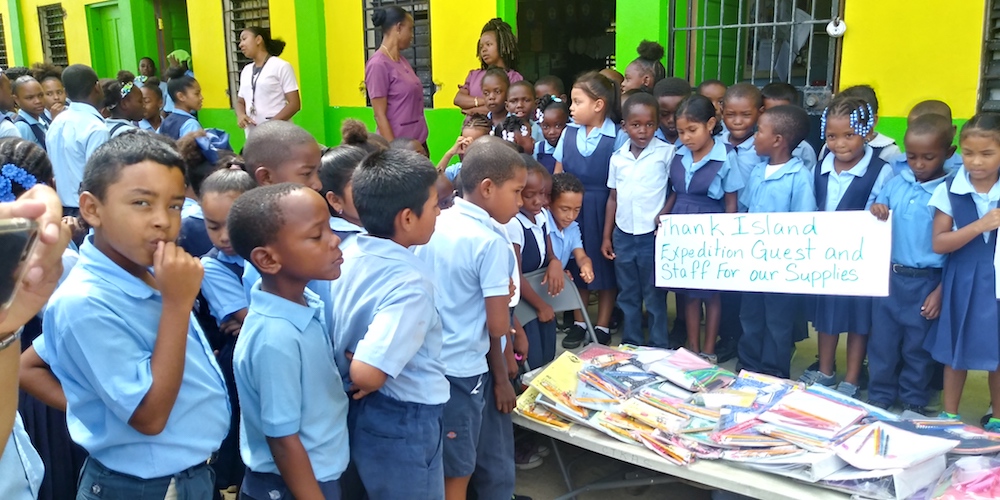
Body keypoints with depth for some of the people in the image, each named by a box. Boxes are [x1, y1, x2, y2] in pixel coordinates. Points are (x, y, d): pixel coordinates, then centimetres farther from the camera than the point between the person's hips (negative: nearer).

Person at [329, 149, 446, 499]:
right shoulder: (410, 283, -28)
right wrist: (366, 387, -15)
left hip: (360, 414, 8)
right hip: (403, 424, -7)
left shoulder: (348, 256, -4)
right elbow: (366, 373, -35)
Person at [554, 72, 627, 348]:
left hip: (602, 209, -4)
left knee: (604, 265, 8)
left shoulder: (619, 137, -11)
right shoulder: (568, 133, 2)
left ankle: (603, 327, 22)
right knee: (575, 264, 11)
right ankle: (578, 323, 27)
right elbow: (557, 176, 7)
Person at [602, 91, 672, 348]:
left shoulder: (666, 152, -8)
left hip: (653, 235, -4)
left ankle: (658, 348, 19)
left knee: (655, 295, 6)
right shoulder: (617, 157, 4)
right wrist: (607, 236, 9)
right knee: (627, 295, 15)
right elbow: (613, 198, 10)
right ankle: (631, 344, 28)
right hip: (623, 235, 4)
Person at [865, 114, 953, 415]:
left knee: (917, 346, 11)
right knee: (882, 341, 12)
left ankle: (914, 403, 28)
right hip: (889, 276, 4)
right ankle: (879, 397, 28)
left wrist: (941, 290, -12)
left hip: (925, 282, -4)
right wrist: (875, 210, -11)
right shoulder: (896, 183, 1)